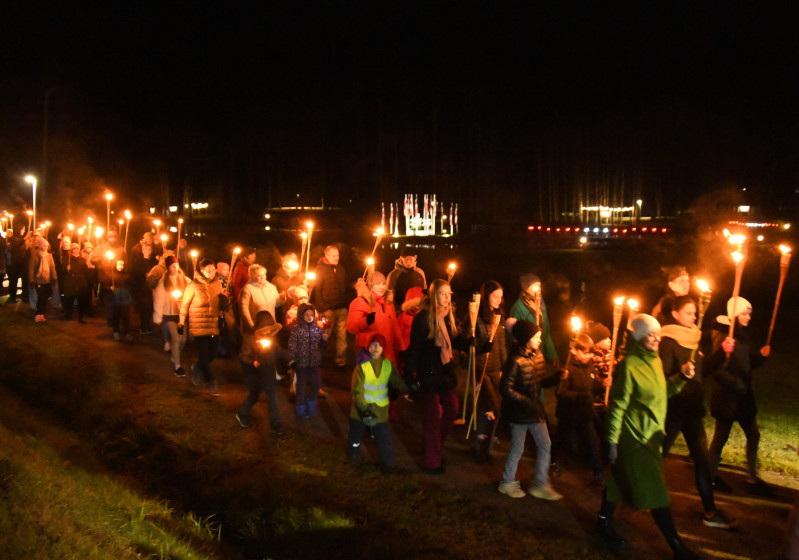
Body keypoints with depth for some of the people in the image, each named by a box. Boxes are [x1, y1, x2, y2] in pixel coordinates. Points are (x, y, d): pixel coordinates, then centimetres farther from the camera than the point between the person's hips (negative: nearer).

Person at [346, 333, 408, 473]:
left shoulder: (388, 364, -5)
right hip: (361, 408, -2)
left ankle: (387, 464, 16)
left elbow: (397, 381, -1)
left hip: (380, 410, 2)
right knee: (356, 434, 18)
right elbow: (357, 391, -18)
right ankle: (353, 455, 40)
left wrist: (409, 386, -22)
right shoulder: (362, 365, -16)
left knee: (383, 438, 3)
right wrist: (364, 410, -26)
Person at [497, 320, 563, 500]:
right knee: (517, 449, 6)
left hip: (535, 410, 8)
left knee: (545, 445, 9)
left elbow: (542, 381, 10)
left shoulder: (537, 356, 4)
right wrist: (526, 402, -25)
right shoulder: (515, 361, -21)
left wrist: (556, 377, -9)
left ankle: (541, 485, 21)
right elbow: (505, 389, -22)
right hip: (519, 413, -8)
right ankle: (507, 483, 26)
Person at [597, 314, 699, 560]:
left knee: (620, 479, 19)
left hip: (652, 434, 8)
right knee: (656, 491, -3)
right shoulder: (629, 366, -19)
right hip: (635, 436, -8)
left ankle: (604, 523, 34)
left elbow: (662, 391, 16)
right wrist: (612, 441, -19)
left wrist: (682, 378, 1)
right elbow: (617, 405, -18)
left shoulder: (655, 361, 7)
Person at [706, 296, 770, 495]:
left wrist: (761, 356, 1)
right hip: (726, 397, -8)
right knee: (721, 437, 5)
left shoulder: (743, 335, 9)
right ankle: (712, 476, 20)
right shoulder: (724, 336, -19)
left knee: (753, 435, 12)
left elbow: (747, 365, 16)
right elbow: (715, 369, -25)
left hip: (743, 396, 8)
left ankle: (752, 477, 23)